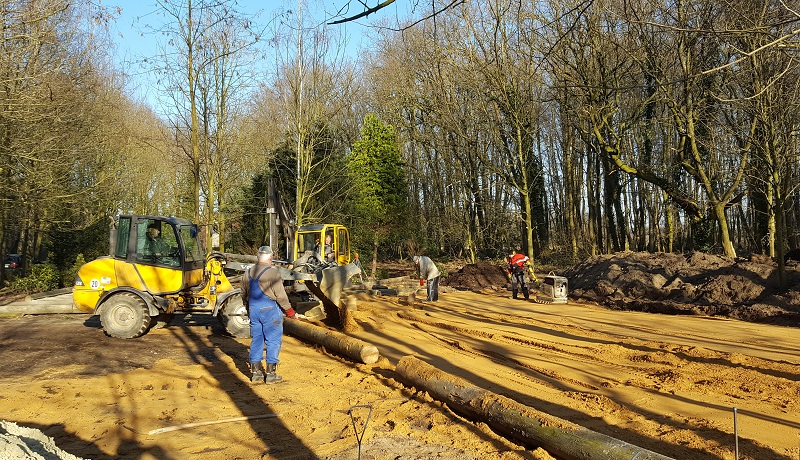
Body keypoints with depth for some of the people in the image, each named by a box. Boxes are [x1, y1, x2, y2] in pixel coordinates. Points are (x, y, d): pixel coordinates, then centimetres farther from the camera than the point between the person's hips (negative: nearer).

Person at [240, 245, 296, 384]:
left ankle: (256, 372, 17)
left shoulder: (248, 273, 7)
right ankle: (271, 374, 4)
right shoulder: (272, 272, -14)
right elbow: (281, 296, -14)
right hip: (270, 310, -6)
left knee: (256, 340, 13)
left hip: (254, 310, 6)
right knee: (273, 341, 2)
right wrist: (291, 313, -4)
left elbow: (244, 295, 16)